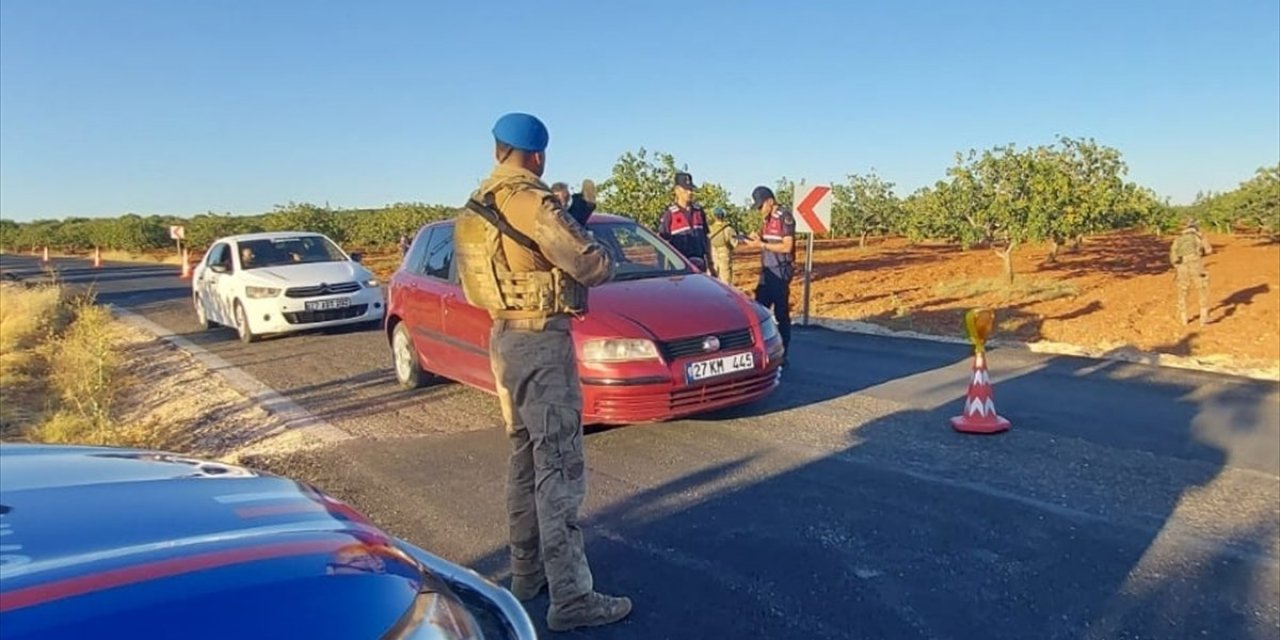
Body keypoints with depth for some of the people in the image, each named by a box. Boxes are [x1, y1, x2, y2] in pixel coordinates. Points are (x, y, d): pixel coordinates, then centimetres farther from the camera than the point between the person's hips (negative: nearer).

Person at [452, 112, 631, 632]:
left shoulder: (477, 207, 12)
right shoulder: (530, 201, -17)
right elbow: (590, 266, -20)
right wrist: (606, 257, 4)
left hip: (504, 336, 9)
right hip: (541, 340, -9)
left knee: (525, 458, 18)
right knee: (559, 468, -6)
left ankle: (527, 572, 28)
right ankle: (571, 598, -1)